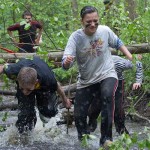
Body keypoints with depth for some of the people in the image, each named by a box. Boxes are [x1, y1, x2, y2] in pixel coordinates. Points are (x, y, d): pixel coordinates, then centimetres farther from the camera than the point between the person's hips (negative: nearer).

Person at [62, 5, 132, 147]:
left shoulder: (105, 30, -11)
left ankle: (106, 138, -27)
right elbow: (65, 64, -26)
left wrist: (131, 57, 6)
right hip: (86, 80, 1)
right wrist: (67, 62, -49)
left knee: (107, 95, -34)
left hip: (107, 74, -1)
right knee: (79, 115, -1)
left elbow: (118, 43, 12)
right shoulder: (76, 37, -18)